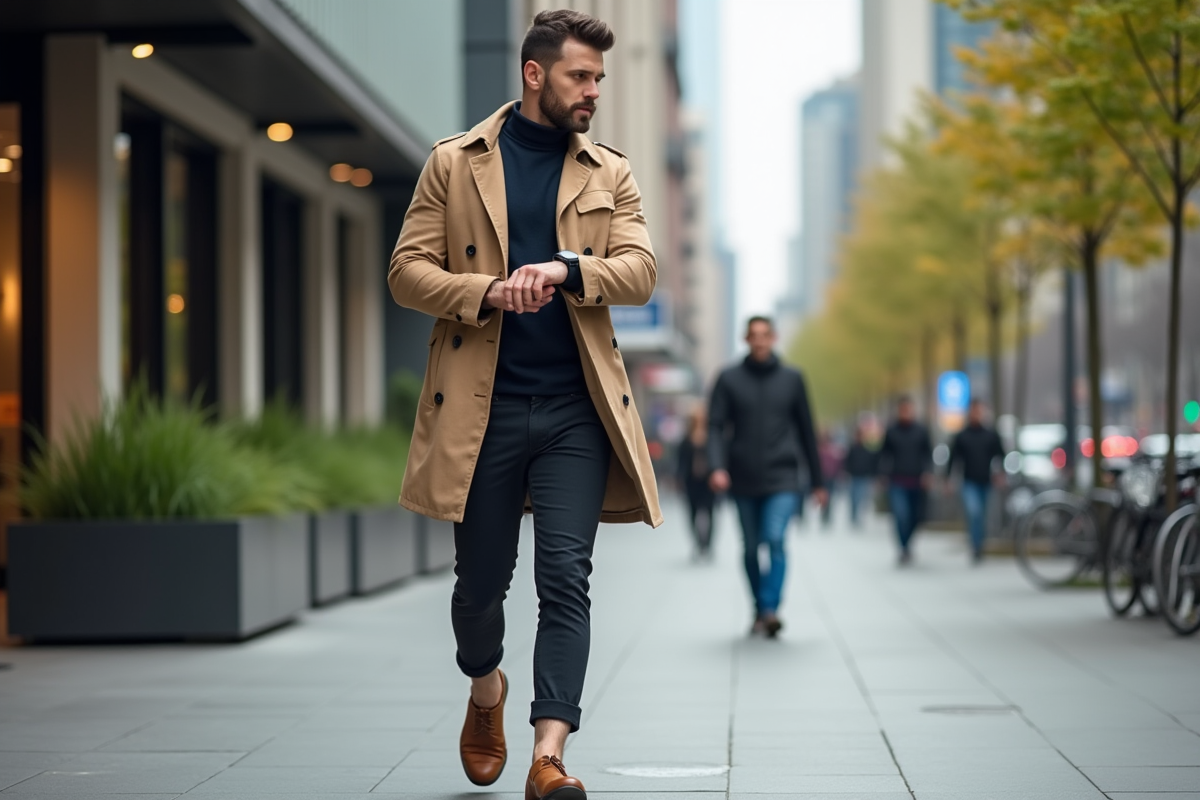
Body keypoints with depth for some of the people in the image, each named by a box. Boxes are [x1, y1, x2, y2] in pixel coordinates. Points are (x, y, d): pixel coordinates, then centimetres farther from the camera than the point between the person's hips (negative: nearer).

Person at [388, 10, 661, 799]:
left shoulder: (610, 173, 10)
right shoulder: (455, 163, 5)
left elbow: (640, 271, -1)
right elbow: (408, 271, 1)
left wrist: (566, 269, -20)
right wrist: (487, 293, -16)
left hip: (576, 410, 1)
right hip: (482, 408, -1)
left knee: (566, 576, -10)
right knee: (481, 581, 9)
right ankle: (486, 691, 40)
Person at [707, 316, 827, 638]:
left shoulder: (792, 379, 7)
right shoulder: (729, 379, 4)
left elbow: (806, 431, 12)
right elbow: (716, 427, -1)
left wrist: (817, 481, 13)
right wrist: (717, 466, -18)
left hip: (783, 480, -1)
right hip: (743, 480, 1)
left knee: (776, 539, -20)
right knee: (751, 548, 9)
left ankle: (771, 608, -24)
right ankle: (760, 609, 23)